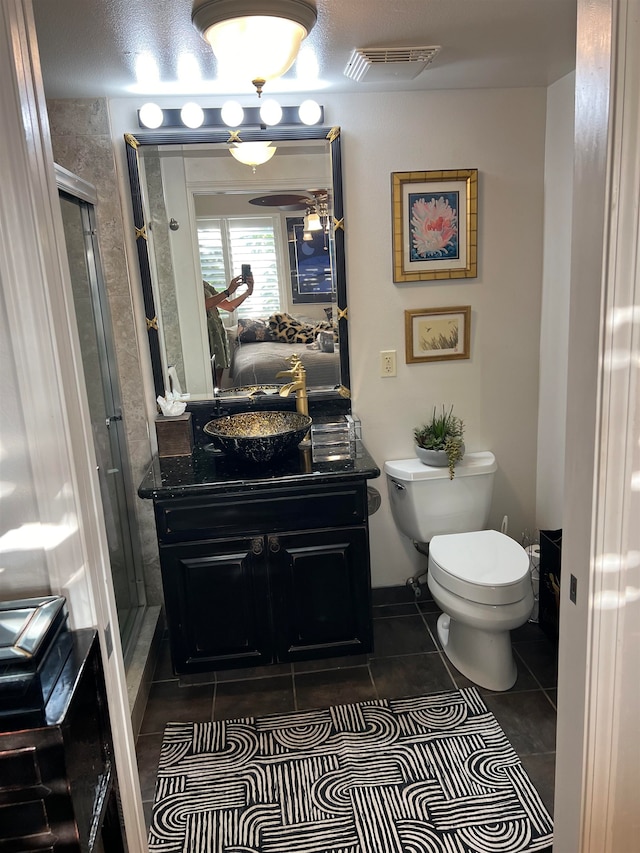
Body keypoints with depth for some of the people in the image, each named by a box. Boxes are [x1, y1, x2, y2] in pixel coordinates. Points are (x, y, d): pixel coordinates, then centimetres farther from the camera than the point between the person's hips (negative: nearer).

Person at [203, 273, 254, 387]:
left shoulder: (204, 285, 16)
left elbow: (229, 306, 16)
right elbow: (204, 305, -23)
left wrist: (248, 291, 3)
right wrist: (228, 291, -22)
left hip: (218, 333, 7)